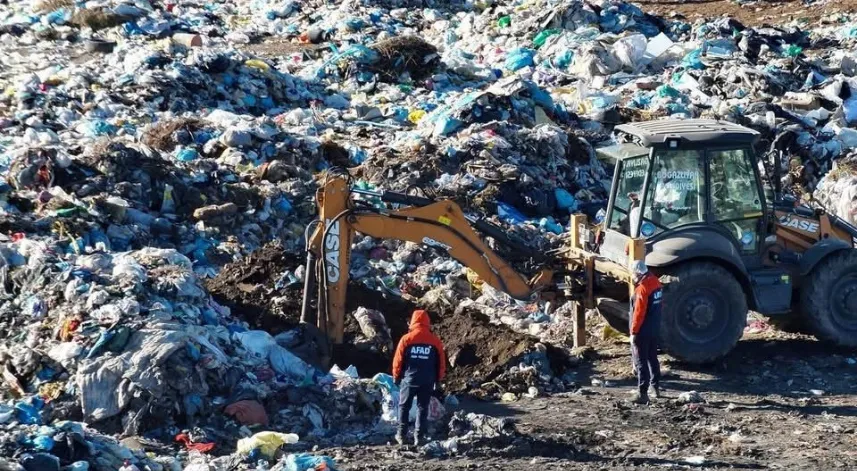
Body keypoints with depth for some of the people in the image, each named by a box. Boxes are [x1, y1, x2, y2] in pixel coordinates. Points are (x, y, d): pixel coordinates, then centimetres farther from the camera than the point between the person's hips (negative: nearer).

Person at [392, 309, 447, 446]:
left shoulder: (406, 339, -7)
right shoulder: (435, 341, -1)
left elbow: (398, 360, -2)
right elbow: (441, 363, 6)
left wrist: (396, 376, 12)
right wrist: (438, 381, 17)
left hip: (409, 379, -1)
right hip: (427, 381, 1)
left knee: (404, 407, 12)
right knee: (422, 408, 9)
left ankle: (401, 435, 11)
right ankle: (419, 437, 6)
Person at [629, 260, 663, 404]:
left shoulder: (642, 288, -21)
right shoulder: (656, 283, 5)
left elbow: (638, 313, -22)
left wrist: (633, 332, -18)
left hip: (642, 331, -9)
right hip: (654, 329, 9)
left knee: (641, 361, -6)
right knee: (652, 358, 21)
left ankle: (642, 393, -10)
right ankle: (656, 387, 30)